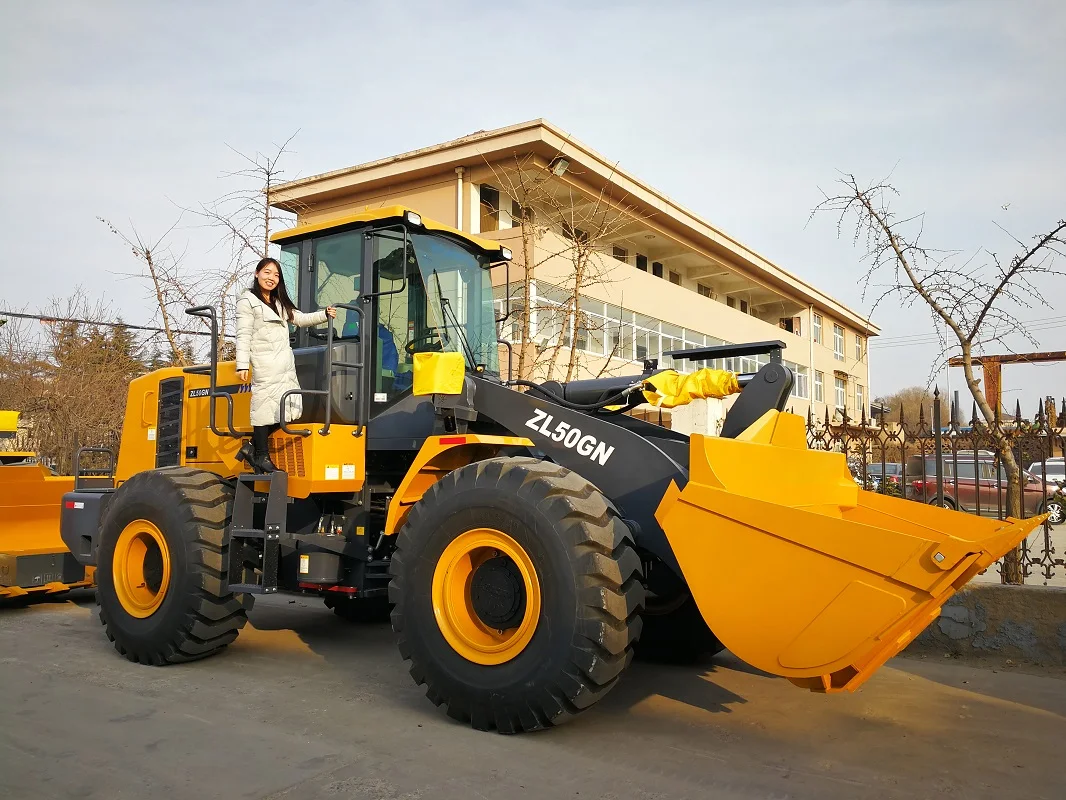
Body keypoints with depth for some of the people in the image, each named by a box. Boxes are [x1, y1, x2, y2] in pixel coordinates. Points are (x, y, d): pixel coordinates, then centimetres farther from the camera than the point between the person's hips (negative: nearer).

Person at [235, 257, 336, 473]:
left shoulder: (280, 303, 25)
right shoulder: (248, 301, 1)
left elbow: (300, 319, 24)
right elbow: (244, 335, -6)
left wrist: (324, 315, 8)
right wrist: (242, 365, -13)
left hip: (286, 363, 8)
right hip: (265, 363, -8)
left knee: (288, 407, 0)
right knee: (265, 405, -8)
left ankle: (253, 447, 10)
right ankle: (261, 456, 0)